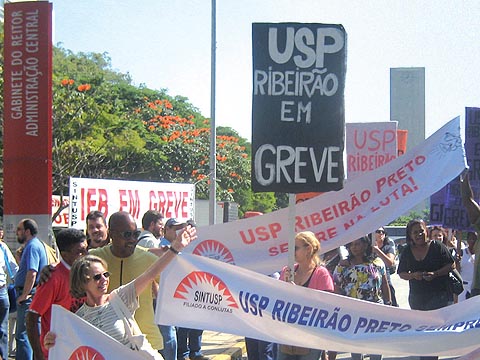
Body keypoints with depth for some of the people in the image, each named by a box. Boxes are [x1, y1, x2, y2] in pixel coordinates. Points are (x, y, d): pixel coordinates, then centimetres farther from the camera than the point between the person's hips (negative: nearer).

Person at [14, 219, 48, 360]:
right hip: (34, 294, 11)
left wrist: (24, 295, -20)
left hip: (29, 296, -11)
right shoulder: (38, 245, 17)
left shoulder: (32, 247, -15)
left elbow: (32, 273, -25)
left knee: (23, 335, -9)